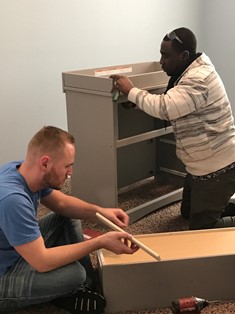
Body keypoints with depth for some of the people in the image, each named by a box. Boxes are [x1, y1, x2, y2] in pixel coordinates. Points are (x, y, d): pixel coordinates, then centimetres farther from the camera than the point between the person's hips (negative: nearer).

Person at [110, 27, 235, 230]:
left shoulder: (199, 79, -26)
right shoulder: (189, 74, 7)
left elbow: (164, 108, -35)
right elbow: (170, 108, 13)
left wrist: (131, 91, -20)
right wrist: (136, 101, -4)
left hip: (217, 168, -10)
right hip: (201, 166, 10)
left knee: (200, 228, -2)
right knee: (188, 212, 22)